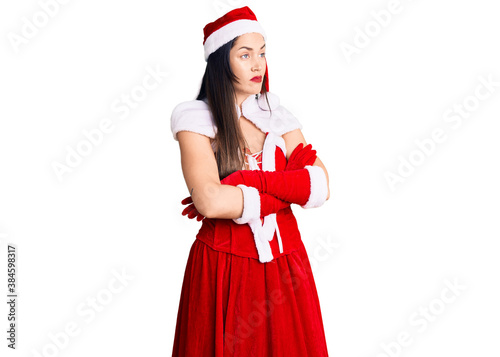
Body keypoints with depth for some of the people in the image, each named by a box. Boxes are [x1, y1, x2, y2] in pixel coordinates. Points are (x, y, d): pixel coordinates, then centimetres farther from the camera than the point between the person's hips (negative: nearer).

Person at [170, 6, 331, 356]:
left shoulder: (278, 115, 6)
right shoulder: (197, 117, -6)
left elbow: (322, 187, -8)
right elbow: (209, 200, -23)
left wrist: (241, 184, -18)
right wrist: (291, 189, -13)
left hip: (284, 265, 4)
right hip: (223, 268, -4)